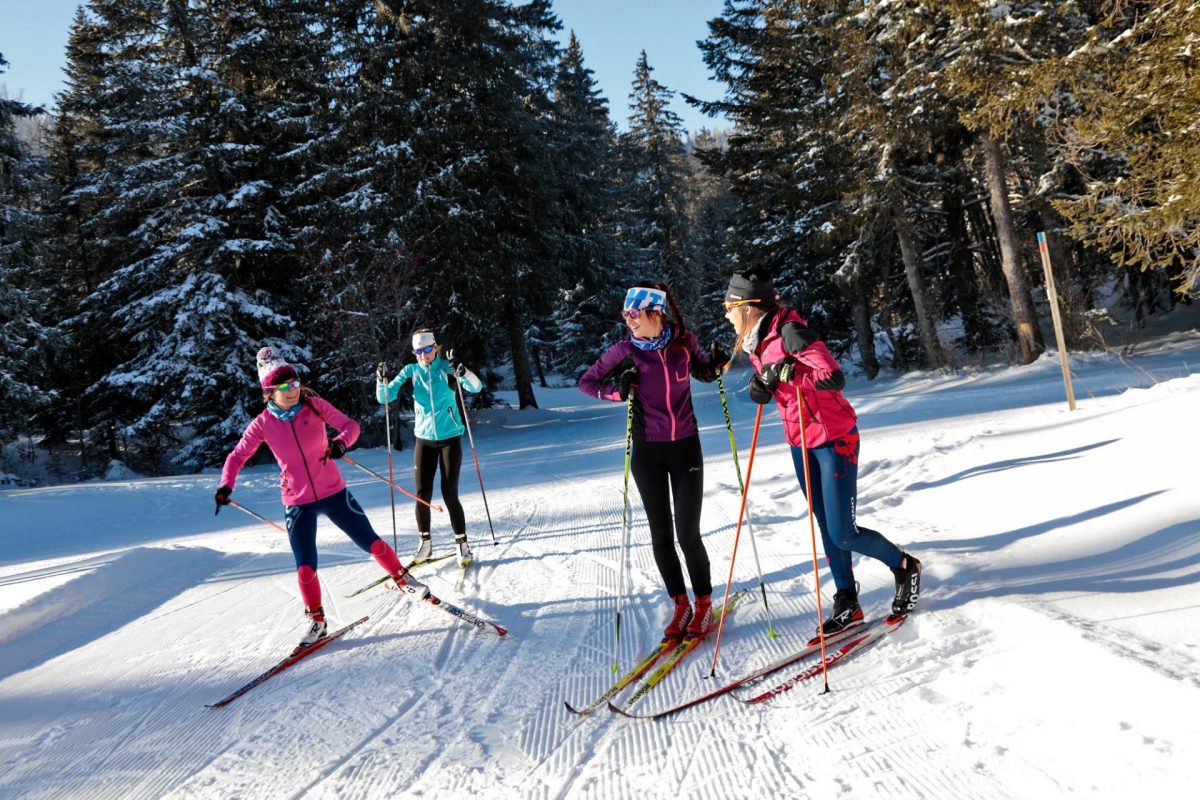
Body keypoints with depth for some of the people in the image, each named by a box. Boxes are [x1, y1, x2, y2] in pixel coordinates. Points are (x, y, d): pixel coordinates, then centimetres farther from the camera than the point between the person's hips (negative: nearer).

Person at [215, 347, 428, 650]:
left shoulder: (314, 405, -8)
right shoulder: (263, 424, -7)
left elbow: (350, 425, -7)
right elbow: (237, 456, 3)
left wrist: (340, 442, -28)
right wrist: (226, 485, -12)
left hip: (334, 492, 0)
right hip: (297, 503, 0)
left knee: (372, 542, 5)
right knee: (306, 568, -2)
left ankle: (402, 578, 30)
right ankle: (317, 621, 19)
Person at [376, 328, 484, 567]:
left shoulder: (447, 368, -6)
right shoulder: (411, 371, 1)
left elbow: (476, 387, -19)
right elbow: (385, 397, -3)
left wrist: (463, 373, -38)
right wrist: (382, 380, -22)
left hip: (450, 439, -3)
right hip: (424, 440, 3)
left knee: (449, 495, -6)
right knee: (422, 495, 1)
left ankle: (462, 544, 7)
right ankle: (424, 543, 19)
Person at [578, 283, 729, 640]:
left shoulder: (684, 341, -6)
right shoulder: (625, 350, -9)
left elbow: (703, 370, 14)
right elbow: (586, 382, 0)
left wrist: (716, 366, -8)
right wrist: (618, 389, -18)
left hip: (685, 447, 0)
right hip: (647, 452, 0)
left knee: (688, 534, -2)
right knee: (661, 534, 6)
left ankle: (704, 602, 19)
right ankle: (680, 605, 22)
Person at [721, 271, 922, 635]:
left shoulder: (788, 331, -21)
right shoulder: (756, 340, 6)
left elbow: (834, 378, -27)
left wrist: (786, 373, -27)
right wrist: (763, 386, -2)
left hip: (834, 439, -8)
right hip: (800, 441, 8)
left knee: (843, 533, -5)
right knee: (826, 527, 11)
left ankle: (905, 567, 20)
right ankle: (847, 603, 22)